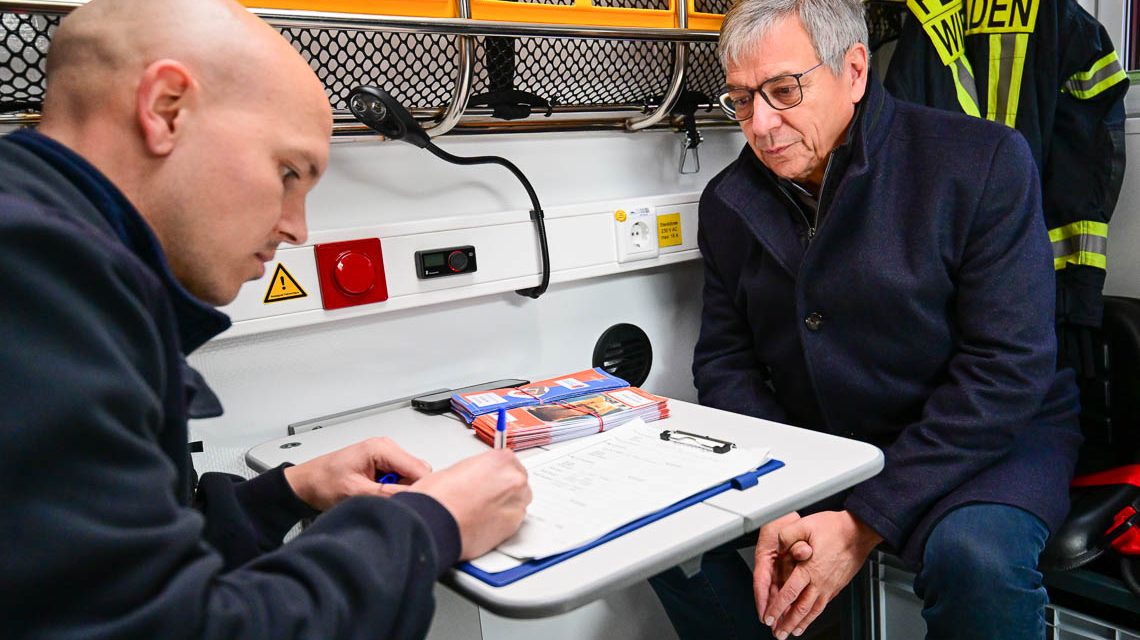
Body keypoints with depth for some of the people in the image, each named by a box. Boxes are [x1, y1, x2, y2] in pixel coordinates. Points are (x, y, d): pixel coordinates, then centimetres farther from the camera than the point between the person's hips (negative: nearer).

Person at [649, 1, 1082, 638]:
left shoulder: (984, 161, -15)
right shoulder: (730, 202, 0)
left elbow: (1008, 366, -19)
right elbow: (725, 362, 1)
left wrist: (863, 524, -24)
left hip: (991, 436, -4)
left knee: (976, 555, -35)